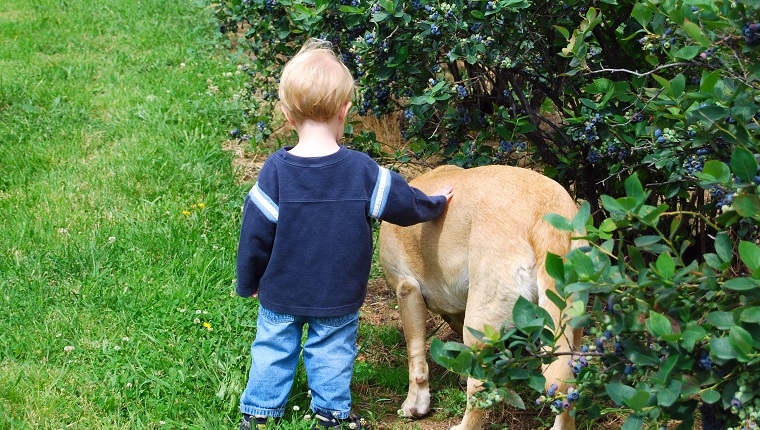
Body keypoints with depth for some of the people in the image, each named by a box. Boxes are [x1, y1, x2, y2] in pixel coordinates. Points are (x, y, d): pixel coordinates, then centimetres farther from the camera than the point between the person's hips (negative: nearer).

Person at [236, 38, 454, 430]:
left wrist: (248, 283, 4)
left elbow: (255, 233, -11)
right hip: (338, 296, 0)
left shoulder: (276, 170, -19)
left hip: (280, 294, 0)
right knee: (332, 352, 19)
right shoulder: (362, 171, -17)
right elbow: (406, 204, -3)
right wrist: (437, 203, 19)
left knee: (273, 350, 17)